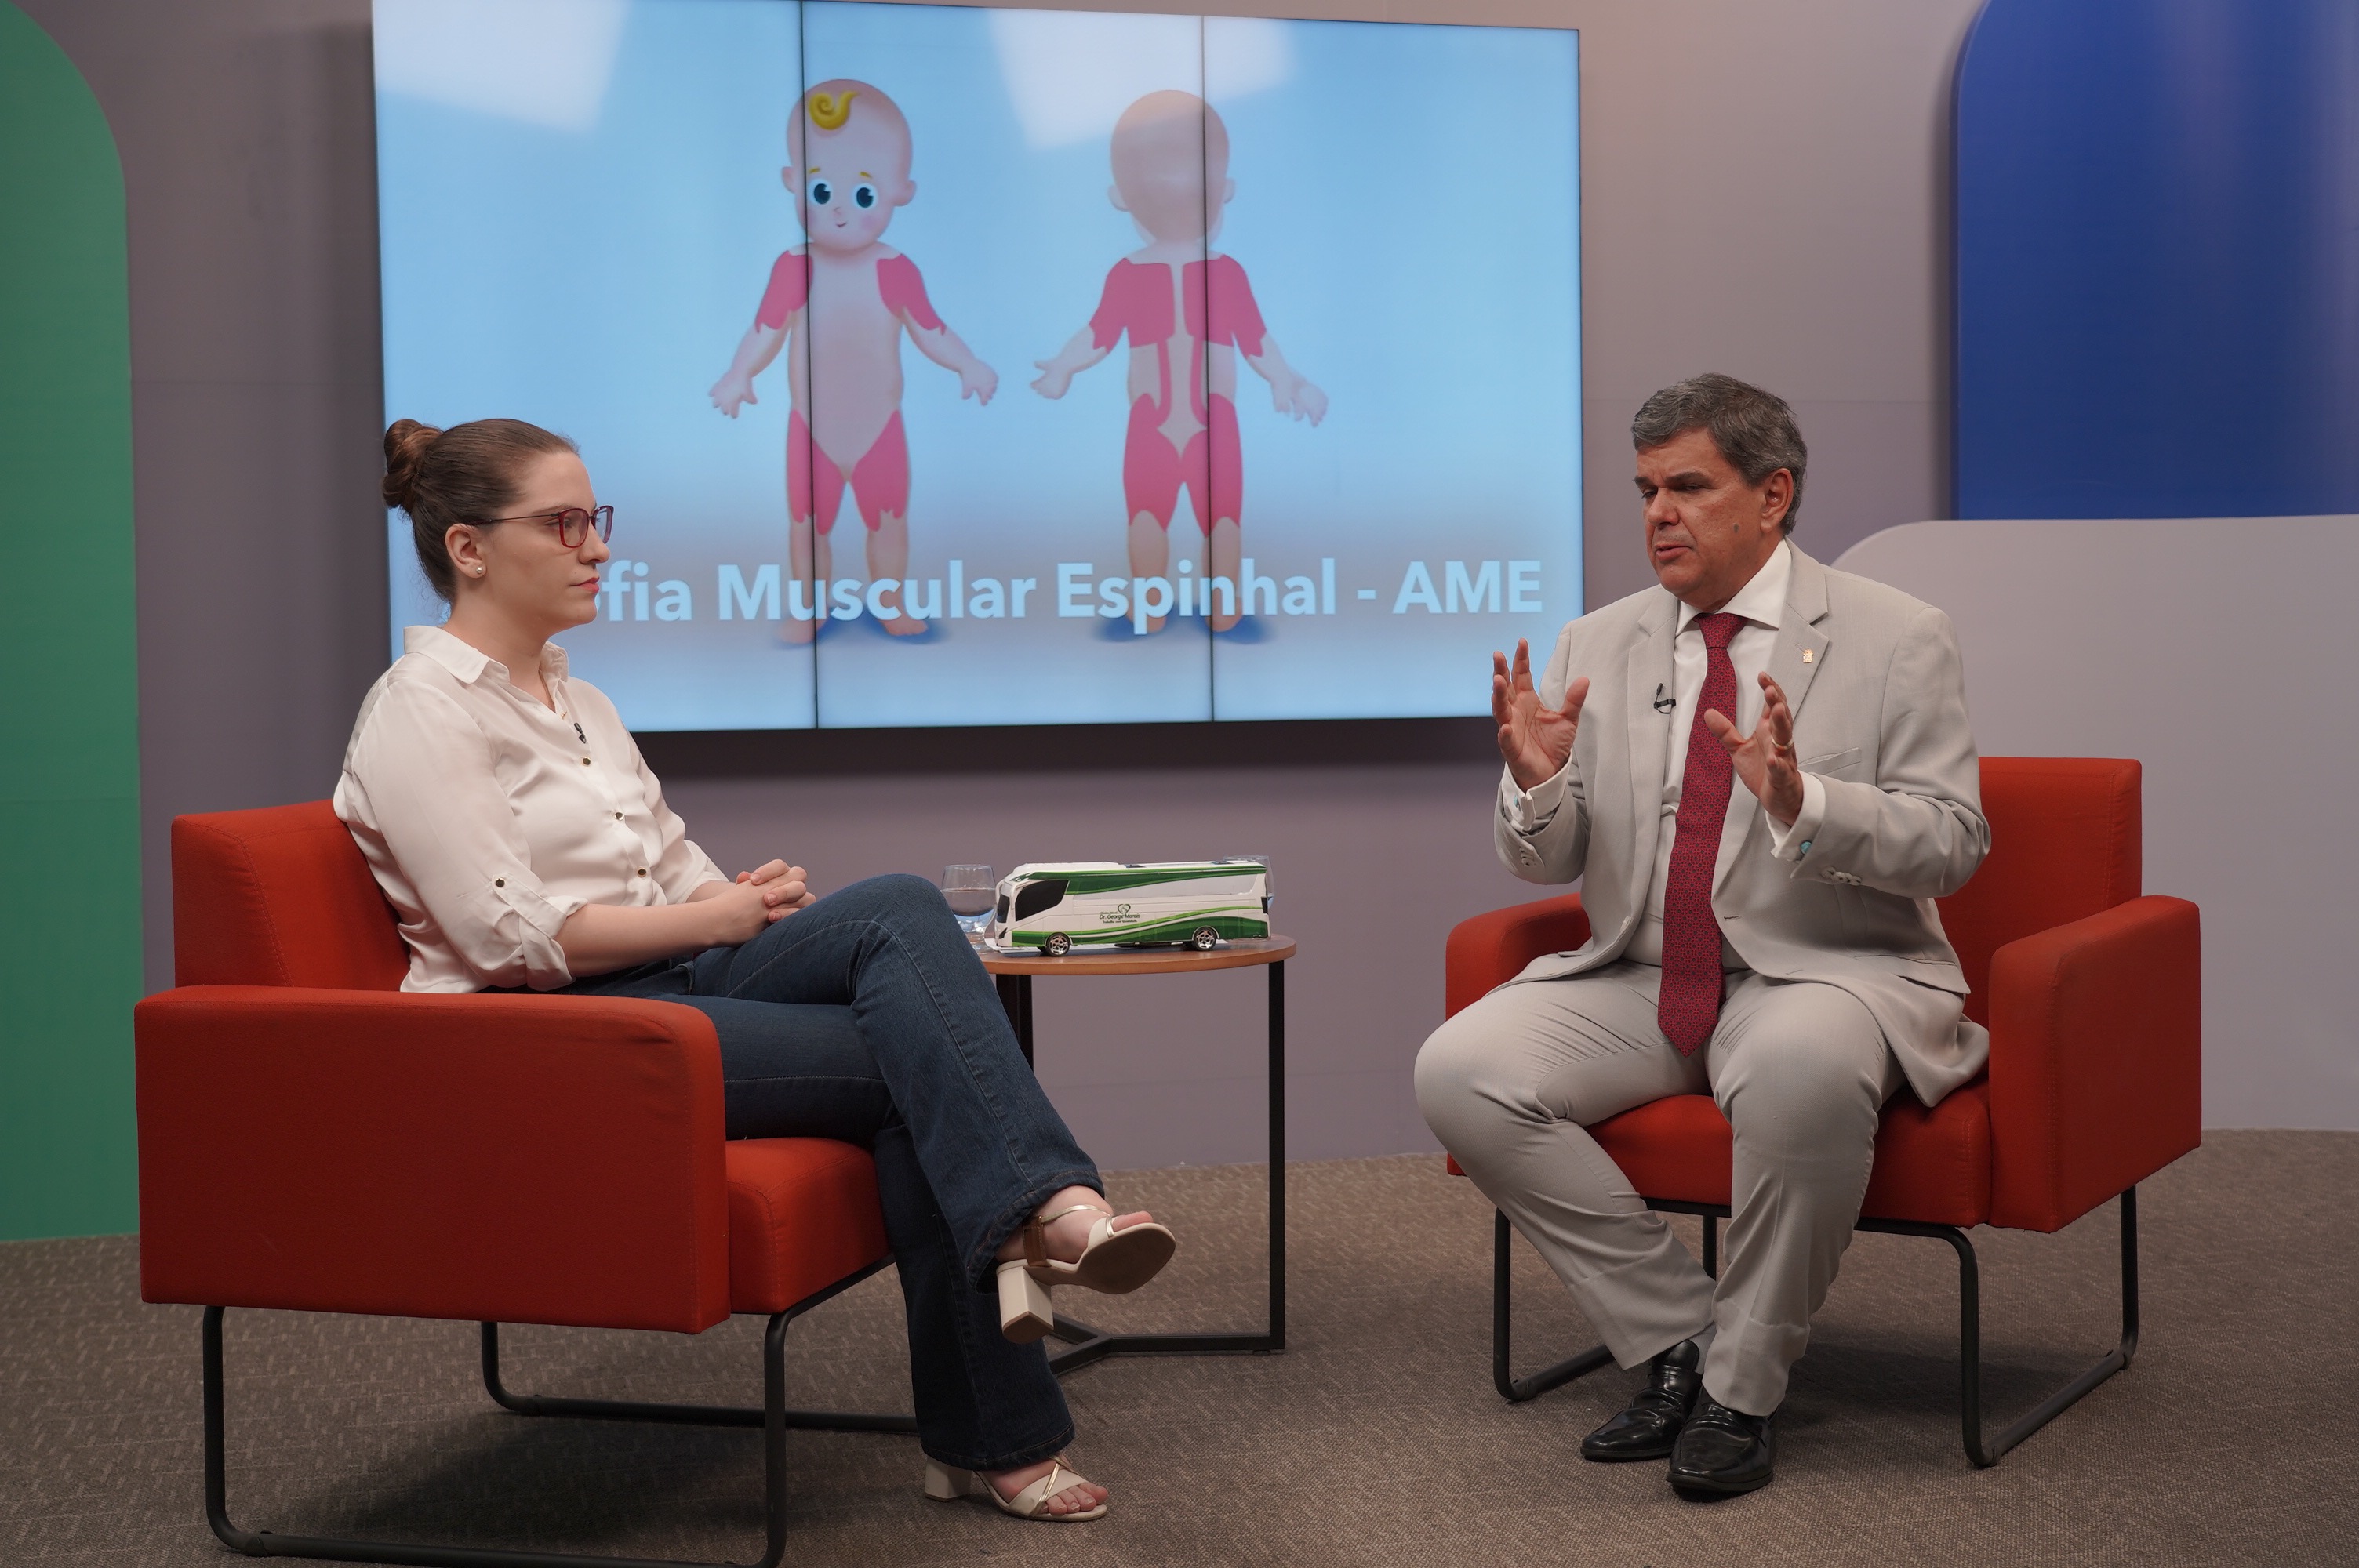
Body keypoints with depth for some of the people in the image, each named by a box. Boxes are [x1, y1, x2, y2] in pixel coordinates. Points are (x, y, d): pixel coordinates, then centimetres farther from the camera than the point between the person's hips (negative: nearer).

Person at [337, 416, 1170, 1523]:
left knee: (898, 908, -23)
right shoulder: (421, 713, -7)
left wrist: (748, 893, -4)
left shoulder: (574, 699, 20)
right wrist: (712, 918, -12)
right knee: (911, 1065, -24)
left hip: (674, 978, 7)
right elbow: (514, 935, -17)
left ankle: (1045, 1209, -32)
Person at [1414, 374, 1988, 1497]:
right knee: (1460, 1070, -20)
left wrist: (1800, 800, -27)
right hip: (1640, 983, 5)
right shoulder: (1598, 646, 10)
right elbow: (1545, 863, 10)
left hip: (1823, 975, -4)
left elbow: (1952, 845, -9)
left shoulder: (1897, 639, -2)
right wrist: (1538, 778, -14)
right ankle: (1677, 1345, -6)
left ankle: (1742, 1387, -16)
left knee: (1801, 1069, -39)